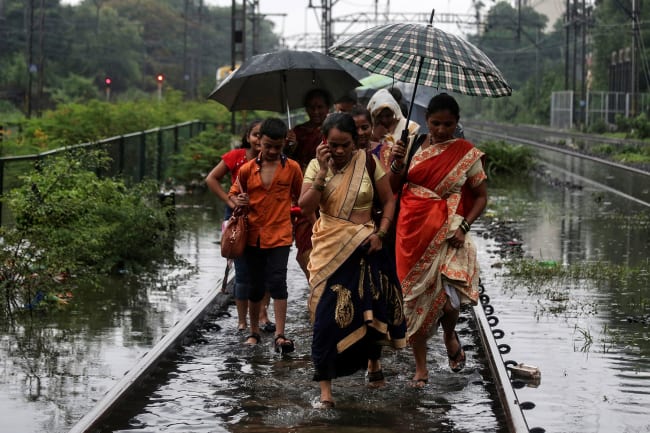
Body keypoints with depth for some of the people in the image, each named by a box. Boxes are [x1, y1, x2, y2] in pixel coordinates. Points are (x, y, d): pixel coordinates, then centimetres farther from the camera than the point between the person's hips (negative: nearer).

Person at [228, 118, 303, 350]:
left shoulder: (292, 168, -1)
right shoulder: (247, 169, 0)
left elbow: (300, 197, 13)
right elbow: (233, 194, 12)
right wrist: (238, 201, -9)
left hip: (280, 235, -2)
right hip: (253, 235, 2)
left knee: (277, 282, -14)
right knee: (255, 286, 10)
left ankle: (280, 335, -13)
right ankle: (254, 332, 25)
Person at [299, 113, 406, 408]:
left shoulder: (368, 163, -2)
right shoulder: (316, 166, -1)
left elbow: (389, 199, 4)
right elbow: (305, 206, -11)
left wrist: (380, 233, -9)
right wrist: (323, 172, -18)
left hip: (364, 247, 1)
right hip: (330, 249, -1)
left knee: (370, 308, 11)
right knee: (327, 315, -7)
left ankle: (373, 362, 40)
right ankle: (325, 388, -4)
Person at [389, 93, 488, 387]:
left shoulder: (467, 154, 1)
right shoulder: (413, 146, 6)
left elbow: (481, 197, 4)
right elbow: (393, 188, 10)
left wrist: (463, 227, -9)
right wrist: (397, 164, -9)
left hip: (447, 233, -2)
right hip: (412, 230, 2)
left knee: (448, 298, -18)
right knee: (414, 297, 4)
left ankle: (450, 335, 18)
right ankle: (421, 367, 17)